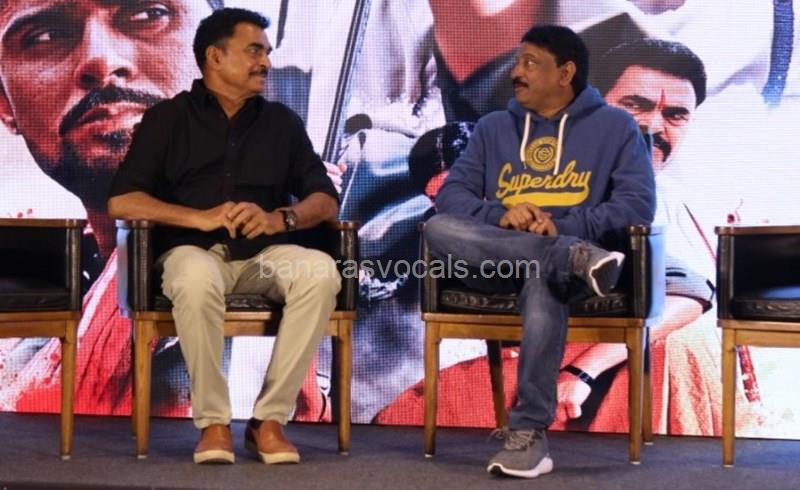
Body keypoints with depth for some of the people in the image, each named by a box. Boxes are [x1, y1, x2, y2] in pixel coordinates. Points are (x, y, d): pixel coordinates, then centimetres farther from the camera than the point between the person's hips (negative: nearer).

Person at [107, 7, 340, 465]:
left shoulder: (281, 121, 13)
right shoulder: (168, 118, 5)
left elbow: (327, 200, 9)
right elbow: (122, 201, -5)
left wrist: (281, 218, -13)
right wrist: (201, 217, -17)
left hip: (264, 254, 3)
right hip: (194, 251, -3)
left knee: (321, 271, -29)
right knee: (197, 278, -39)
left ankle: (270, 418, -22)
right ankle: (213, 421, -23)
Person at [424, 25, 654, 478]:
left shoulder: (614, 126, 10)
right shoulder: (493, 127, 20)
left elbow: (638, 204, -3)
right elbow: (451, 194, 8)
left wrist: (562, 226, -18)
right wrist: (499, 215, -15)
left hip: (571, 244, -3)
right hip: (496, 260, 3)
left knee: (542, 278, -40)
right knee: (438, 229, -28)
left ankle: (531, 433, -40)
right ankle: (575, 256, -37)